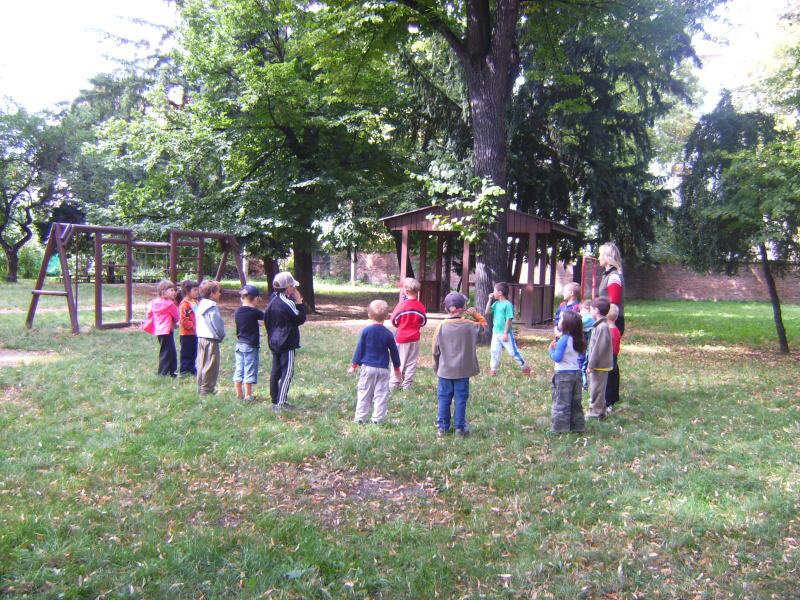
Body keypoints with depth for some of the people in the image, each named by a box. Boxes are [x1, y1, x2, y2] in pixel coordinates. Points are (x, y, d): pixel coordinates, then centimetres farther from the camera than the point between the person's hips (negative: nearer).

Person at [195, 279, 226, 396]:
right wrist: (221, 336, 0)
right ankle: (207, 389, 1)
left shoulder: (200, 305, 12)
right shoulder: (212, 307, -17)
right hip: (211, 340, -9)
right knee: (211, 365, -2)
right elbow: (217, 324, -16)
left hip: (201, 338, 9)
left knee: (201, 364, 14)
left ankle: (200, 388, 20)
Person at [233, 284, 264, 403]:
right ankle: (248, 395, 4)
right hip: (251, 345, -6)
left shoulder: (238, 312, 3)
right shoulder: (254, 312, -15)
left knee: (239, 369, 11)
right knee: (250, 371, 1)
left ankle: (239, 393, 18)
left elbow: (238, 329, 11)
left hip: (239, 343, 6)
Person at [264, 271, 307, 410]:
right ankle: (281, 403, -6)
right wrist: (299, 302, -8)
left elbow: (267, 320, 16)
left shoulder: (273, 301, 8)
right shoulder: (287, 303, -17)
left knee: (276, 370, 12)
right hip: (287, 343, -9)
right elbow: (300, 319, -11)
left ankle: (275, 400, 18)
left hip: (274, 342, 9)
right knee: (287, 371, -4)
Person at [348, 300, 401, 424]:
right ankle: (377, 419, 3)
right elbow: (394, 352, 5)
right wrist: (397, 368, 18)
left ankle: (360, 418, 9)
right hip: (383, 369, 0)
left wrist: (354, 365, 7)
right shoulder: (388, 334, -4)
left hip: (367, 367, 0)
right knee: (381, 395, 5)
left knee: (364, 393, 8)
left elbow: (359, 348, -2)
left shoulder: (366, 331, -6)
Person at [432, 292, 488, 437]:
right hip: (463, 370, -1)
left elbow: (435, 350, 0)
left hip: (445, 370, 1)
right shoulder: (469, 325, -10)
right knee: (461, 399, 8)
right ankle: (460, 428, 12)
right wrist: (476, 315, 7)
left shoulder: (442, 326, -7)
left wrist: (436, 367, 12)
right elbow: (484, 325, 11)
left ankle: (442, 427, 16)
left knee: (444, 398, 11)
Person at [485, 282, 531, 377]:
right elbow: (487, 312, 6)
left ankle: (525, 367, 15)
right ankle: (492, 369, 20)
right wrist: (490, 300, 0)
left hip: (505, 334, -7)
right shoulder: (496, 303, 7)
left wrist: (505, 333, -18)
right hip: (496, 333, 7)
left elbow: (509, 319, -17)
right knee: (494, 351, 10)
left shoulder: (508, 304, -16)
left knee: (514, 352, 1)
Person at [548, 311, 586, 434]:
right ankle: (577, 426, 22)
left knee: (561, 403, 0)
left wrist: (551, 350, -1)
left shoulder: (563, 339, -18)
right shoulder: (577, 339, 5)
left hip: (564, 374, -7)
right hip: (576, 372, 7)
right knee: (575, 402, 15)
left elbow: (557, 358, -20)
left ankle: (559, 428, 3)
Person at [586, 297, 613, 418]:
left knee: (597, 389, -1)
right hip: (598, 365, 10)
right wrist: (591, 364, 19)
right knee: (594, 389, 18)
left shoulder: (602, 327, -22)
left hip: (599, 366, -10)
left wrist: (591, 365, -18)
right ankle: (597, 411, 29)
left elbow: (598, 348, -23)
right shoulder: (600, 325, 10)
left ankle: (596, 412, 8)